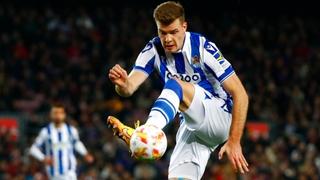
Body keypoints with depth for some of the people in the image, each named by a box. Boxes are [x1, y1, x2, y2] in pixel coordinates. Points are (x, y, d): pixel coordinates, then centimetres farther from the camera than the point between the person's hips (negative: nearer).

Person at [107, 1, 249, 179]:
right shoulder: (154, 50, -4)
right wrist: (122, 83, -43)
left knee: (175, 84, -31)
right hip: (191, 125, 6)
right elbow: (129, 87, -18)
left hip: (221, 118, -6)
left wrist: (234, 141, -23)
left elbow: (240, 95, -18)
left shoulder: (203, 48, -17)